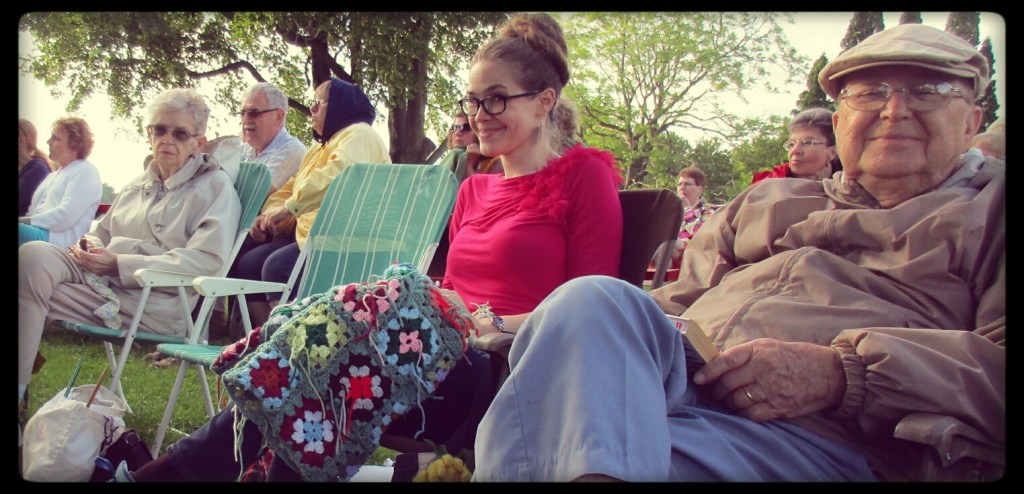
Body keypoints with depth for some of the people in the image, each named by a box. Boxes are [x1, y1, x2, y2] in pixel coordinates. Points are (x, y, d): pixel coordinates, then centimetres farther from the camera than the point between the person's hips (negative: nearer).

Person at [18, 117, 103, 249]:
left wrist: (22, 221, -13)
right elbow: (35, 210, 21)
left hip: (58, 240, -8)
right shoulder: (53, 175, 30)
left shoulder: (85, 171, 1)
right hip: (36, 231, 8)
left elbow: (65, 216, -13)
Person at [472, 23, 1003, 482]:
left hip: (821, 432, -4)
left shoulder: (991, 210, 18)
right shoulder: (764, 200, 31)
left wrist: (843, 373, -16)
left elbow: (995, 371, 0)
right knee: (594, 300, -31)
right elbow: (679, 298, 25)